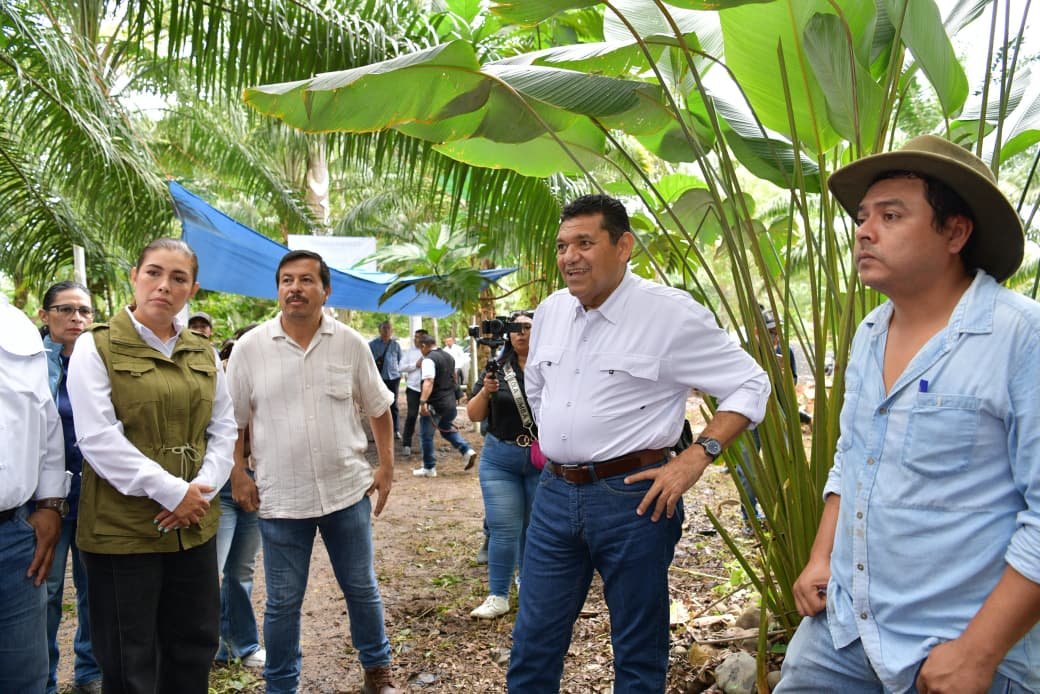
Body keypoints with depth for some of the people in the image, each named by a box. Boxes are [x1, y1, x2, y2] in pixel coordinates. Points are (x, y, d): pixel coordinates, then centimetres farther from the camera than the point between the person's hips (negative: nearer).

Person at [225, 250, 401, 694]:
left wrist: (387, 467, 3)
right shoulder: (249, 348, -3)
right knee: (283, 602, 9)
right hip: (280, 498, -1)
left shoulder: (351, 344, -1)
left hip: (348, 490, 1)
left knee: (362, 589, 14)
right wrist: (238, 475, -3)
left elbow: (378, 409, 8)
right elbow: (234, 421, 4)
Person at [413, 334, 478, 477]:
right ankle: (467, 451, 9)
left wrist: (423, 402, -37)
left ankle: (429, 468, 12)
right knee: (447, 429, 25)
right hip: (451, 402, 8)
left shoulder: (428, 359, -15)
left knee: (426, 434, 6)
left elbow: (428, 382, -29)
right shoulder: (449, 356, 12)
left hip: (435, 405, -8)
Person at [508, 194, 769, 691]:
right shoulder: (550, 312, 8)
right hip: (554, 493, 6)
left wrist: (694, 458, -16)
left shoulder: (671, 313, -11)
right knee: (532, 644, 13)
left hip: (632, 498, -5)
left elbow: (750, 385, -8)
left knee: (638, 652, 11)